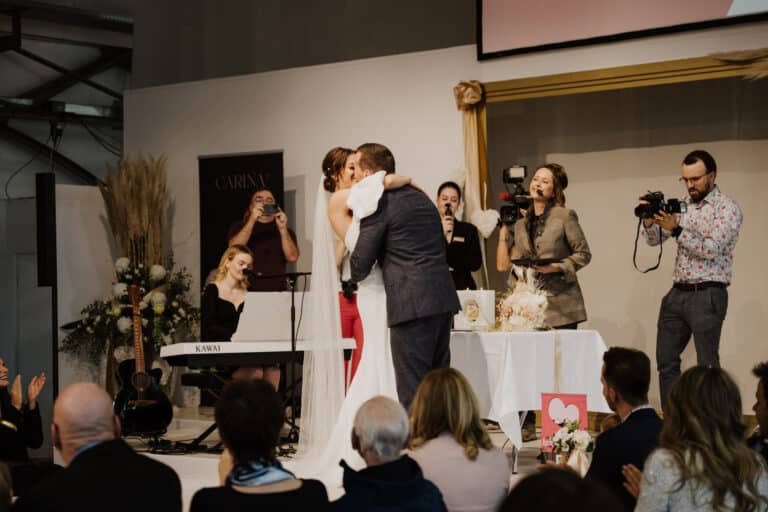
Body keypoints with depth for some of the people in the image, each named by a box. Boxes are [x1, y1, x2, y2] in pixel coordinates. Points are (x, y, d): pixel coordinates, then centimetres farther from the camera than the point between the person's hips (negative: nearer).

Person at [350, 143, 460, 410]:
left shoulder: (379, 203, -6)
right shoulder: (421, 197, 18)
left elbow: (361, 264, -6)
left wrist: (353, 278, 16)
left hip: (412, 304, -8)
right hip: (443, 298, 8)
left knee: (412, 389, -6)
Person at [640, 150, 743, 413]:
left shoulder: (727, 208, -7)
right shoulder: (682, 205, 12)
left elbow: (711, 249, -17)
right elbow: (654, 240, 10)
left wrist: (676, 229, -24)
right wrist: (649, 221, -11)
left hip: (707, 295, -7)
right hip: (677, 293, 7)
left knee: (707, 364, -3)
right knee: (666, 361, 9)